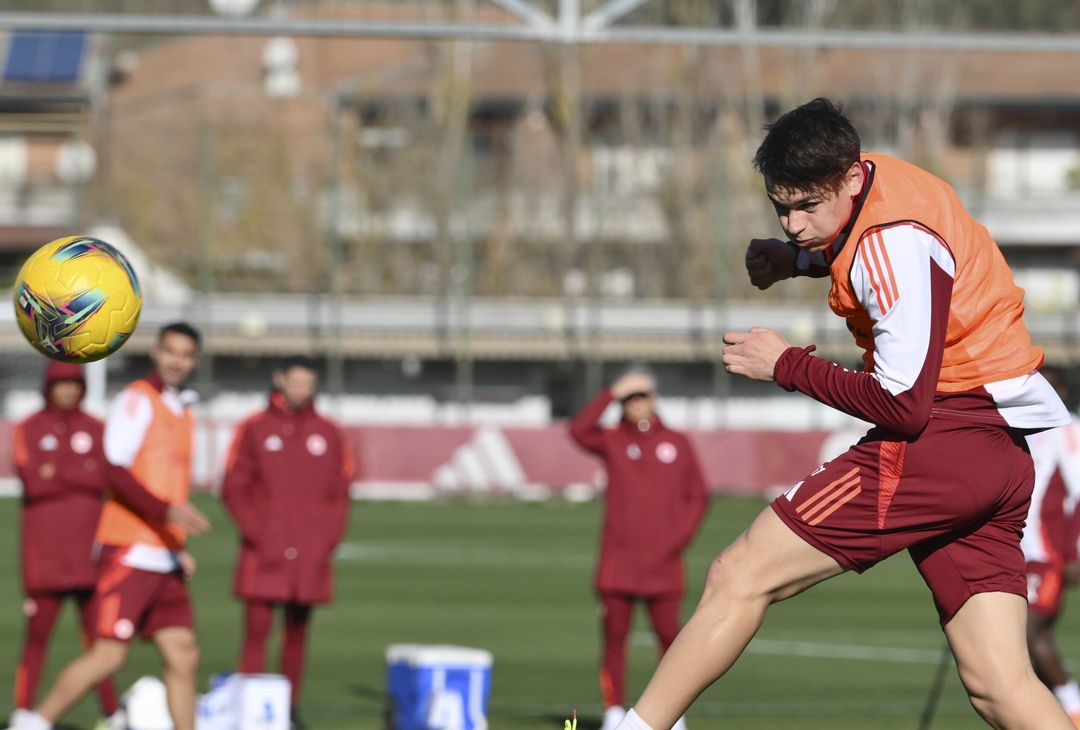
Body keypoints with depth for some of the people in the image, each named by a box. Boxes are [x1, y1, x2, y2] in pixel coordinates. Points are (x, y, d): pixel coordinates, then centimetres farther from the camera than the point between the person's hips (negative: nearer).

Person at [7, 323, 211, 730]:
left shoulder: (182, 414, 19)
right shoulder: (136, 400, -7)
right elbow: (117, 472, -18)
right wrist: (168, 512, -28)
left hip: (163, 557, 8)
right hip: (129, 552, -8)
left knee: (183, 656, 2)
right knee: (108, 656, -11)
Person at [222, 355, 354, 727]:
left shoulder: (328, 433, 8)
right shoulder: (253, 430, 1)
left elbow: (340, 491, 10)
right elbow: (234, 488, 0)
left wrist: (329, 538, -2)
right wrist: (256, 534, -9)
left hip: (311, 556, 3)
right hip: (264, 554, -3)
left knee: (297, 633, 7)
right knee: (257, 630, -8)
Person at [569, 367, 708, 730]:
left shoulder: (677, 443, 9)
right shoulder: (612, 441, 5)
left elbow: (697, 496, 11)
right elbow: (579, 430, -15)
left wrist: (681, 536, -2)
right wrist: (612, 393, -15)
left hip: (662, 561, 0)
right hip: (618, 561, 0)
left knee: (669, 637, -2)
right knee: (614, 637, -1)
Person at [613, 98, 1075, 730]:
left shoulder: (893, 244, -17)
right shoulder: (862, 186, 10)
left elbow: (904, 406, -20)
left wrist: (786, 365, -10)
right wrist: (798, 261, 15)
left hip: (944, 436, -10)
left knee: (739, 578, -5)